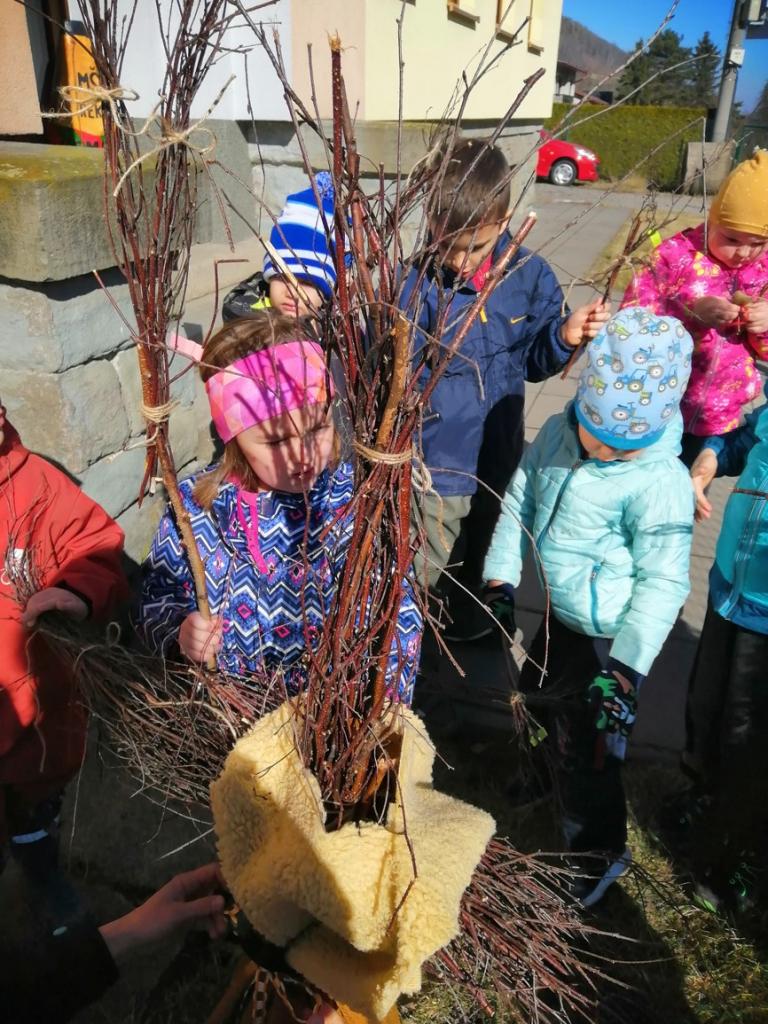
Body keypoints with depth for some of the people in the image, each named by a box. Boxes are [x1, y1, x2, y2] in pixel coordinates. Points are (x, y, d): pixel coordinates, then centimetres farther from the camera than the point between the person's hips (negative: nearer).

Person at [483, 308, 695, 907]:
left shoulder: (660, 480, -26)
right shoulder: (558, 433, -7)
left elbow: (663, 580, -22)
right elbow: (519, 502, 4)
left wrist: (625, 667, -23)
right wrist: (501, 578, 0)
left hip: (612, 635, -7)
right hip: (562, 614, 8)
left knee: (585, 745, 4)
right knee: (542, 696, 30)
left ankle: (601, 851, 32)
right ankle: (554, 773, 63)